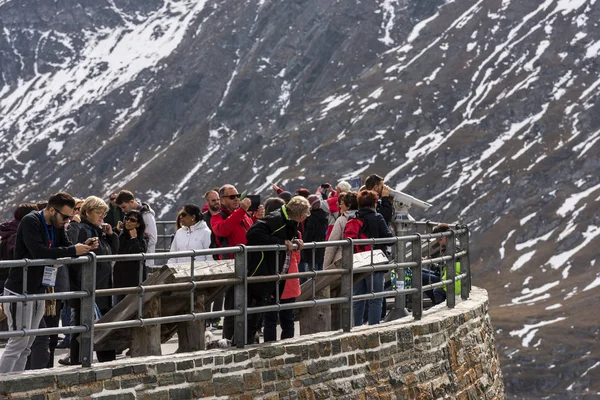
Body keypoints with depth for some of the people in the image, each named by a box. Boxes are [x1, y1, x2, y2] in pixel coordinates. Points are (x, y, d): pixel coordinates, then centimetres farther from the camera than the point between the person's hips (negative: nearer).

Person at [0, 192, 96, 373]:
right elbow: (38, 252, -29)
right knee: (18, 342, -8)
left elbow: (67, 246, 9)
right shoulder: (30, 222, -17)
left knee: (27, 344, 10)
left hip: (39, 291, 9)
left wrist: (83, 246, -13)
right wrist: (73, 250, -28)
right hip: (20, 290, -9)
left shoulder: (57, 225, 9)